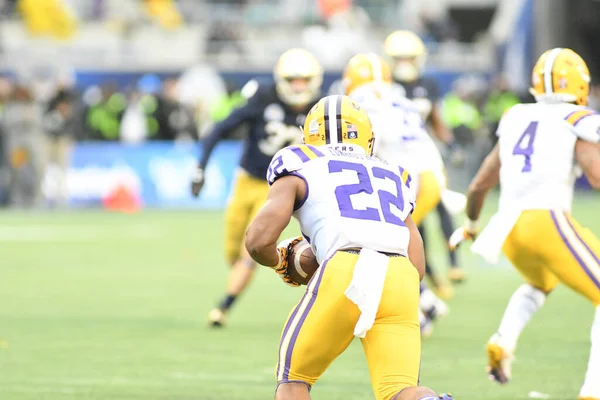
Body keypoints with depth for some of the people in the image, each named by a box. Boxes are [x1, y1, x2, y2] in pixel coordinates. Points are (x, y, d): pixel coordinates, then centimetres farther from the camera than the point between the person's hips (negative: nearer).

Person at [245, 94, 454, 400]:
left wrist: (280, 263, 29)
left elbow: (258, 241, 7)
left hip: (345, 274, -3)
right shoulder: (392, 177, 32)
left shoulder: (299, 169, 21)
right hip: (401, 280, 3)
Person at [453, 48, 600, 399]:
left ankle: (503, 342, 10)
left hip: (509, 227, 6)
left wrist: (471, 223, 41)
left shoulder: (515, 122, 18)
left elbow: (478, 187, 23)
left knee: (540, 284, 36)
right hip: (549, 222, -6)